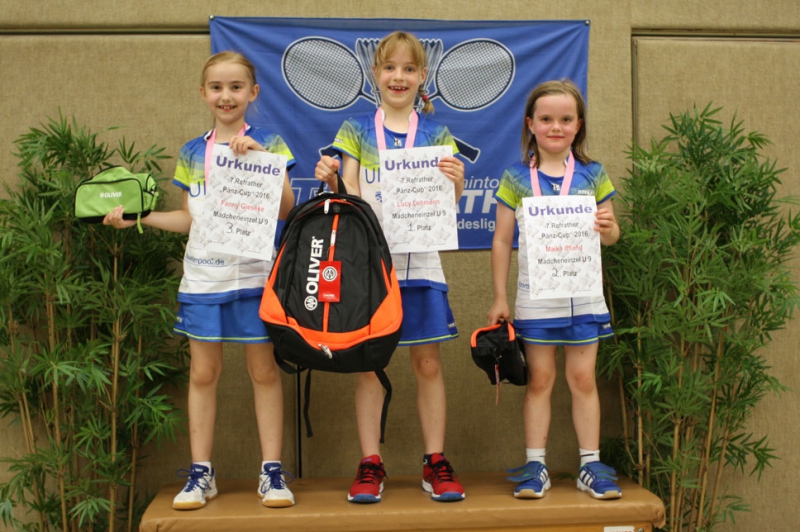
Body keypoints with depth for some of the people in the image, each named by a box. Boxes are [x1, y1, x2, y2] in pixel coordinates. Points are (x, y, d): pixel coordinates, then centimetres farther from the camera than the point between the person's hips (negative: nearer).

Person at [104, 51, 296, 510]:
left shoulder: (267, 143, 1)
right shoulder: (192, 153, 11)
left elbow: (286, 209, -10)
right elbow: (190, 219, 15)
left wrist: (260, 157, -19)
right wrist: (138, 218, 8)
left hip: (253, 276, -3)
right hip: (202, 278, 3)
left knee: (264, 371, 3)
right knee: (203, 373, 7)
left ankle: (272, 471, 12)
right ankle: (200, 473, 17)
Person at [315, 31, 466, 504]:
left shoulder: (436, 134, 7)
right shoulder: (356, 131, 6)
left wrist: (456, 182, -19)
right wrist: (330, 180, -17)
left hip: (420, 263, 1)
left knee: (429, 364, 4)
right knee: (368, 363, 3)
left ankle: (436, 463, 14)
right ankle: (371, 465, 13)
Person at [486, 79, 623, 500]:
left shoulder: (592, 175, 5)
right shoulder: (516, 179, 1)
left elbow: (611, 234, 11)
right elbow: (502, 241, 3)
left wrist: (608, 229, -14)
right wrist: (499, 298, 0)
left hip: (584, 294, 1)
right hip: (535, 296, -1)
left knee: (583, 378, 6)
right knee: (539, 379, 5)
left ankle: (590, 464, 17)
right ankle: (535, 466, 14)